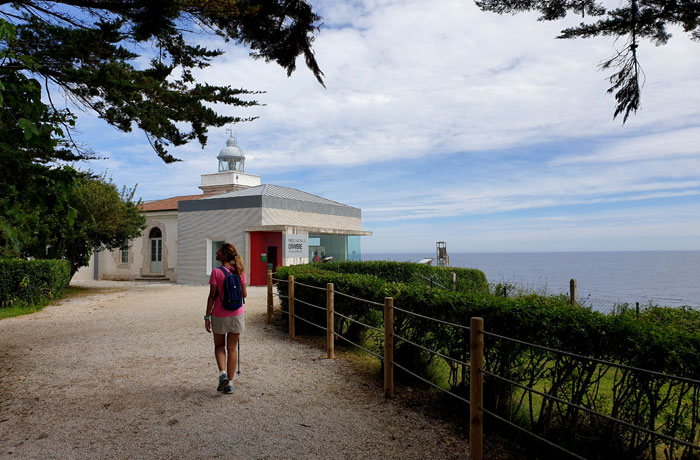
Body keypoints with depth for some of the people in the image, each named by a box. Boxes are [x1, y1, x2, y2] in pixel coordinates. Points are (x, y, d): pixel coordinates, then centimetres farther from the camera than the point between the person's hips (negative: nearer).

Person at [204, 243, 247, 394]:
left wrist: (207, 316, -4)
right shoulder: (239, 271, -3)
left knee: (219, 346, 19)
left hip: (219, 316, -2)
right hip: (237, 315, 3)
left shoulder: (216, 272, -13)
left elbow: (212, 296, -11)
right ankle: (229, 383, 17)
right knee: (232, 349, 13)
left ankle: (222, 373, 0)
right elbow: (244, 294, 1)